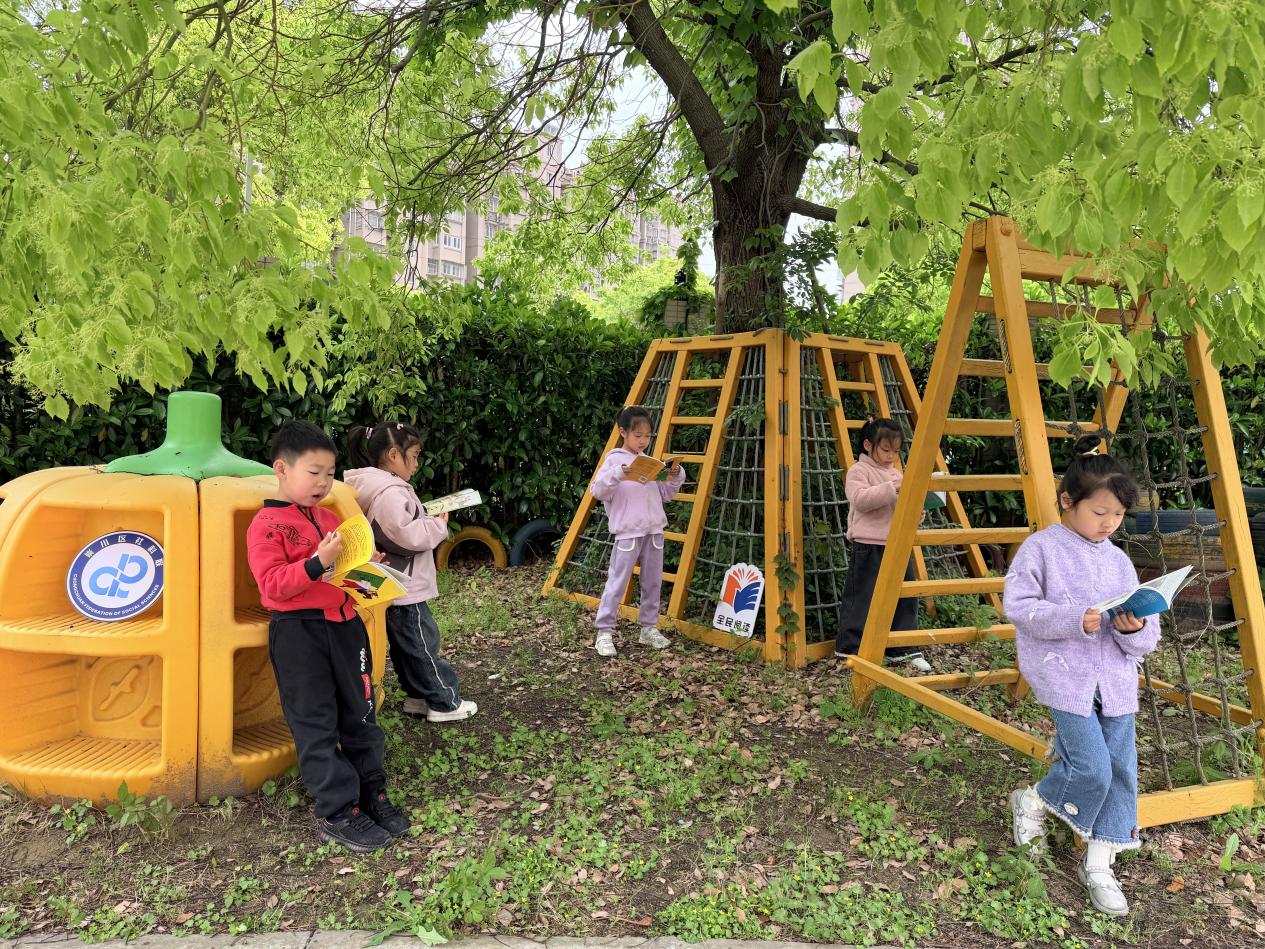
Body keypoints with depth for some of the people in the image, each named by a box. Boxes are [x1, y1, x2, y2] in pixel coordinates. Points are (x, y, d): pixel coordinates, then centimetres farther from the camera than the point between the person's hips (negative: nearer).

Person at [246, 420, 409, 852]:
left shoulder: (330, 517, 13)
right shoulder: (266, 525, -8)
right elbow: (273, 585, -18)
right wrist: (318, 562, -29)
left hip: (344, 623, 7)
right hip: (298, 632, -6)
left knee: (360, 712, 12)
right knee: (316, 726, 2)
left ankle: (372, 793, 26)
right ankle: (337, 813, 12)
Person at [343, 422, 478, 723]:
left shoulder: (380, 487, 9)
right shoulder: (390, 493, -24)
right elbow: (408, 536, -28)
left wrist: (428, 519, 6)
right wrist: (439, 525, -14)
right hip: (405, 588, -10)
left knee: (405, 644, 18)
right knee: (424, 644, 2)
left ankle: (417, 696, 30)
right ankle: (445, 703, 13)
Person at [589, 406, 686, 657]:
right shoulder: (614, 459, -3)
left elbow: (666, 494, 18)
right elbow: (597, 491, -13)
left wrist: (675, 475, 0)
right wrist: (617, 474, -28)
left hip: (654, 530, 6)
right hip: (628, 532, -6)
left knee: (653, 582, 11)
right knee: (617, 582, -5)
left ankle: (649, 629, 23)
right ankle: (604, 632, 3)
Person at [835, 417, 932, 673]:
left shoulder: (896, 472, 20)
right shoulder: (859, 470, -4)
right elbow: (860, 499, -21)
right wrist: (892, 488, -25)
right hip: (868, 547, -7)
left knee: (904, 597, 9)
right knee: (862, 598, -3)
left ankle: (903, 650, 19)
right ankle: (849, 649, 7)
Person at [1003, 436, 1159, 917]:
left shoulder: (1119, 561, 10)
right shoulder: (1040, 548, -6)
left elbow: (1146, 641, 11)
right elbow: (1017, 606, -13)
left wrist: (1135, 630, -13)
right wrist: (1074, 620, -24)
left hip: (1116, 681, 6)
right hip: (1065, 677, -6)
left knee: (1119, 772, 6)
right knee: (1092, 769, -12)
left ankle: (1098, 865, 23)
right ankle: (1031, 803, 19)